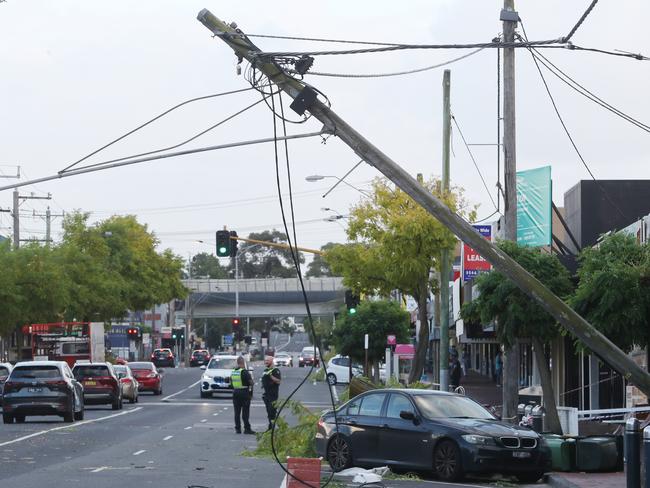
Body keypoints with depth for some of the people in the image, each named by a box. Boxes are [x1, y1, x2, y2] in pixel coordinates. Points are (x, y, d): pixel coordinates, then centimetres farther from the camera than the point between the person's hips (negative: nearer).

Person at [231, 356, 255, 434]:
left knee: (237, 412, 9)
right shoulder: (244, 372, -14)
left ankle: (237, 428, 10)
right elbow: (251, 382, -13)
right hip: (244, 393, -6)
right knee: (245, 412, -3)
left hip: (235, 392, 6)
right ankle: (247, 428, -3)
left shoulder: (233, 372, 8)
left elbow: (231, 382, 16)